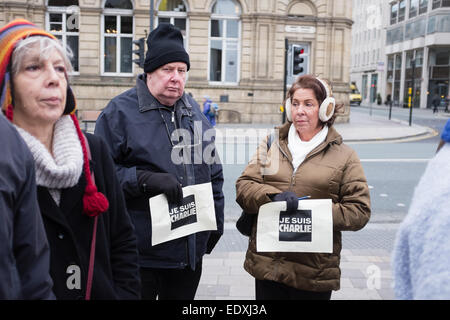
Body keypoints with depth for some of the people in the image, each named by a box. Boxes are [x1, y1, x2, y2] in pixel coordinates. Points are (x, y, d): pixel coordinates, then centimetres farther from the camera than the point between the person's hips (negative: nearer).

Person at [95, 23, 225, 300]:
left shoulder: (194, 110, 10)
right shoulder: (120, 111, -8)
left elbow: (213, 170, 17)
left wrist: (217, 221, 15)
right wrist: (145, 179, -25)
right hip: (141, 252, -5)